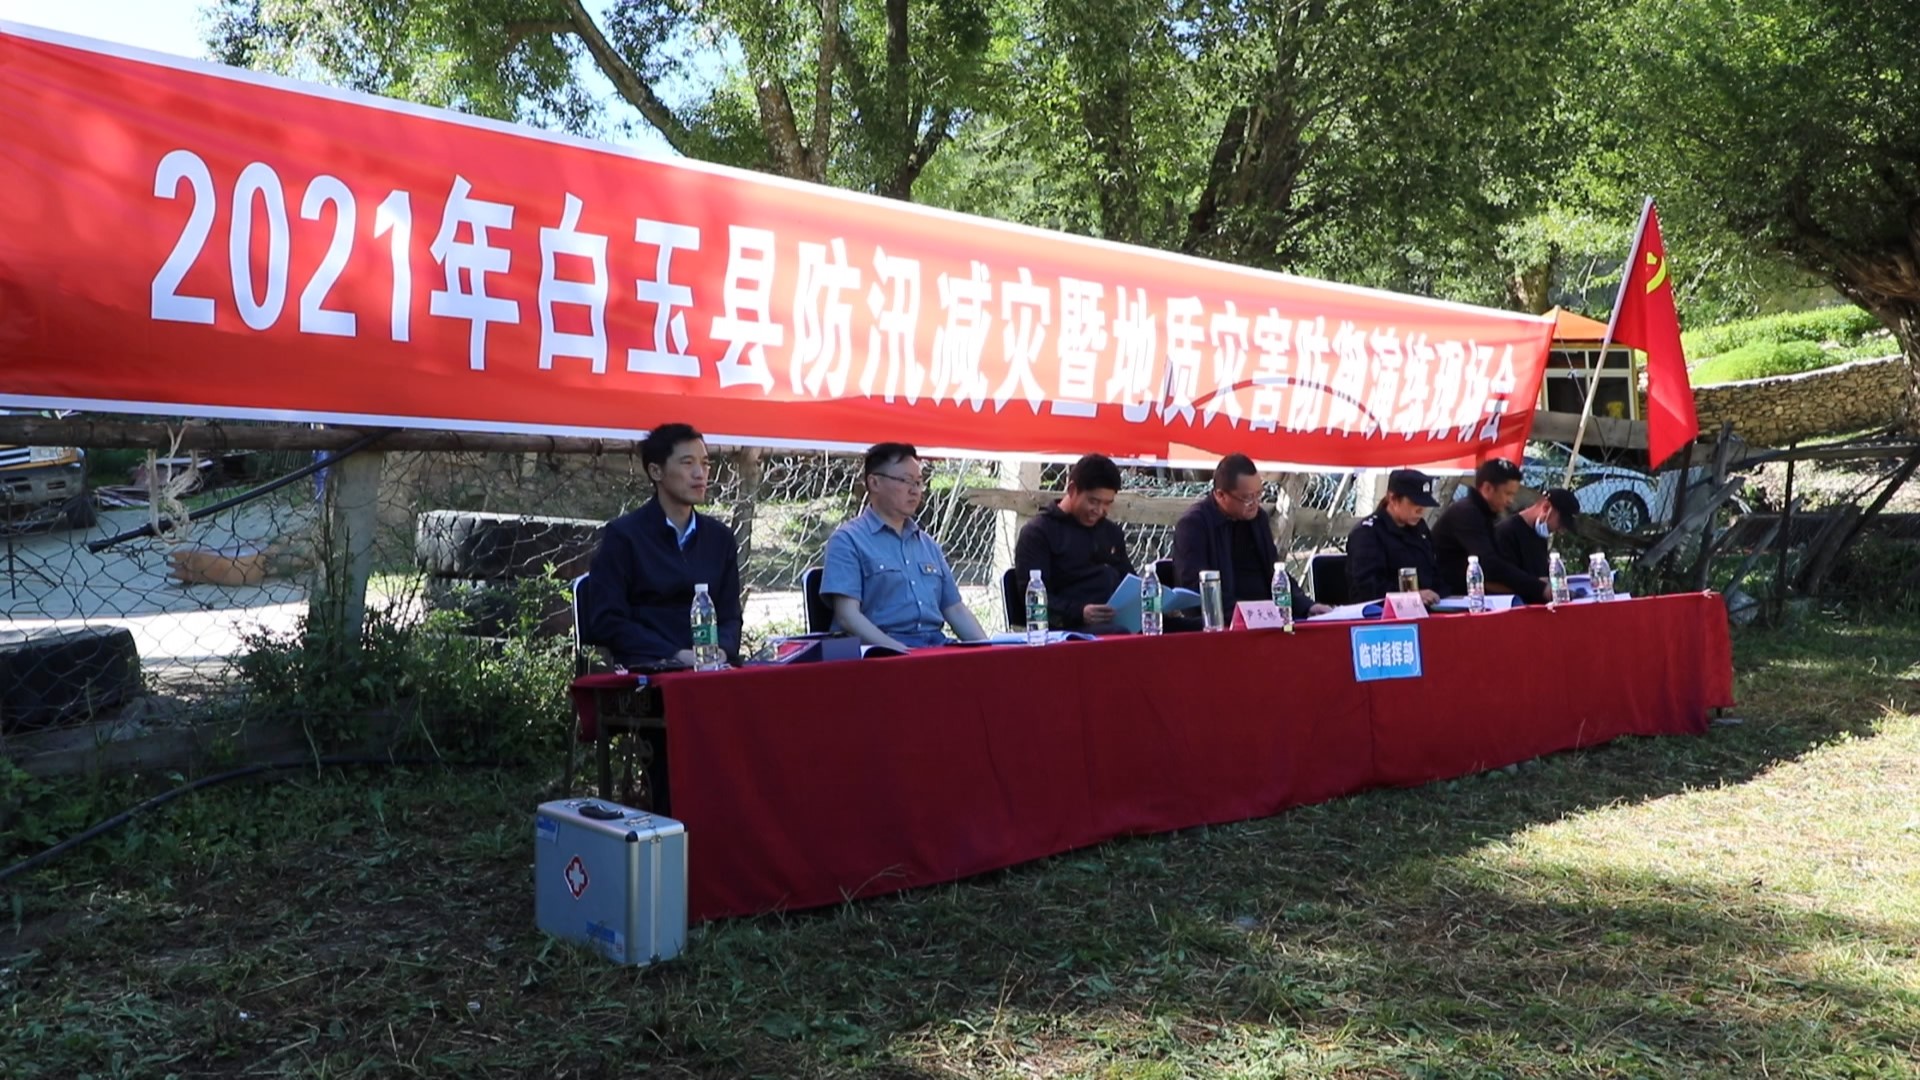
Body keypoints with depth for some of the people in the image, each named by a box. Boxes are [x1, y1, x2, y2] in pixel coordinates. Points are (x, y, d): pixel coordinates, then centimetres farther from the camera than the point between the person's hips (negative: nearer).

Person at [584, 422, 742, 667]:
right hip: (646, 669, -5)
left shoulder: (720, 537, 15)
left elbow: (729, 616, 14)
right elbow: (606, 621, -5)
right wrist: (675, 654, -15)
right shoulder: (623, 535, 2)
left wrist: (721, 650, -9)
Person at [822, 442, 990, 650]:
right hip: (882, 652, -6)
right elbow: (847, 615, -9)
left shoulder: (928, 544, 22)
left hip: (936, 646, 6)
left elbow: (955, 610, 22)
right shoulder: (848, 540, 2)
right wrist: (897, 650, -23)